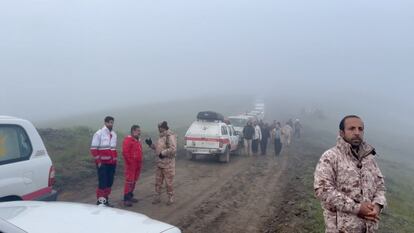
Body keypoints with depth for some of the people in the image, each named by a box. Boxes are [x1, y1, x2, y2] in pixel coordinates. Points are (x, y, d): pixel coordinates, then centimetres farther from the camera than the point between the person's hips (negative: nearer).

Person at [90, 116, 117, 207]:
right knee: (102, 182, -7)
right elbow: (93, 149, -9)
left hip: (112, 163, 6)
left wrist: (115, 160, 13)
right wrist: (98, 161, -14)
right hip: (102, 163, -6)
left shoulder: (114, 134, 12)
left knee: (110, 182, 9)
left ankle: (106, 199, 21)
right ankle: (100, 200, 3)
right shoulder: (99, 134, -6)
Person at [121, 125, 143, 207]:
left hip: (137, 165, 9)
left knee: (134, 181, 13)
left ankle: (130, 196, 23)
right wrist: (130, 162, -18)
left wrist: (140, 163, 14)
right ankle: (126, 199, -4)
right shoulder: (128, 139, -11)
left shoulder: (137, 140, 17)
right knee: (129, 181, -8)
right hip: (131, 165, -9)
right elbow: (125, 152, -19)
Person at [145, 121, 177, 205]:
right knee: (158, 181, 12)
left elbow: (173, 149, -26)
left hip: (168, 163, -8)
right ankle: (157, 197, 23)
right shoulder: (162, 136, 14)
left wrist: (163, 153, -21)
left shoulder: (170, 136, -15)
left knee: (169, 182, 2)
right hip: (159, 163, 8)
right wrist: (151, 144, 10)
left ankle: (171, 198, 16)